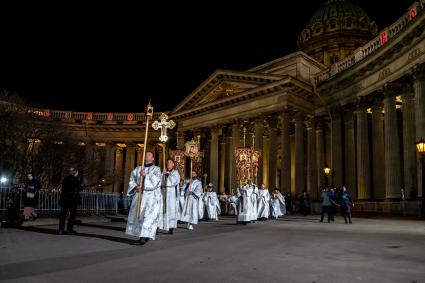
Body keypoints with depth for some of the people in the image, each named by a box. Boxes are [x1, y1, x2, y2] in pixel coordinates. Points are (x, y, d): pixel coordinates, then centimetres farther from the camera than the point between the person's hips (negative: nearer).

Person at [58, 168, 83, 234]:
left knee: (63, 214, 6)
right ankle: (69, 229, 1)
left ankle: (61, 230, 3)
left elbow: (62, 188, 13)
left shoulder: (65, 179, 9)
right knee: (72, 214, 5)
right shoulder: (76, 179, -6)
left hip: (64, 198, 5)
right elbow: (80, 188, -1)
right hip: (73, 199, -4)